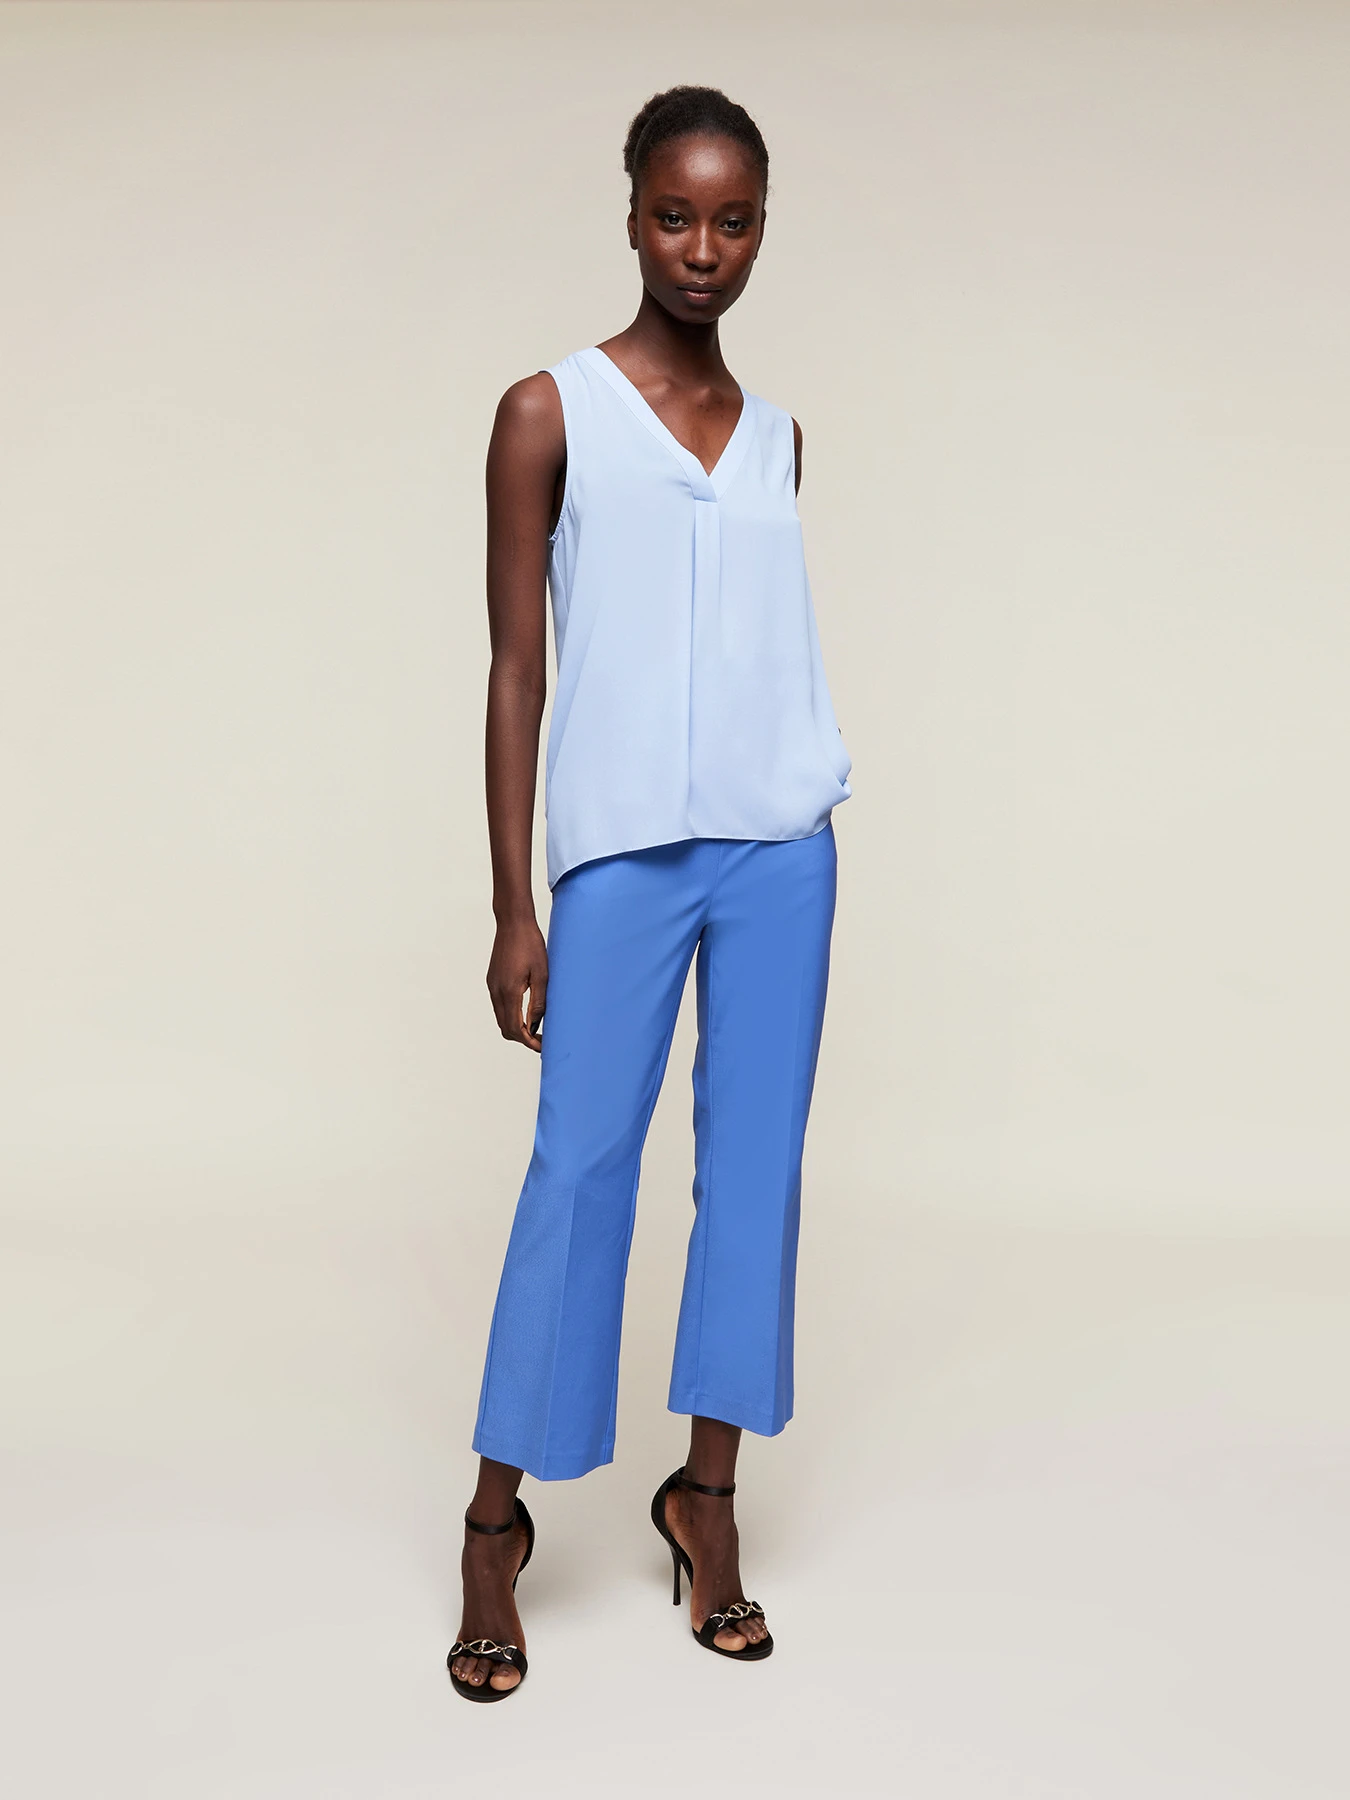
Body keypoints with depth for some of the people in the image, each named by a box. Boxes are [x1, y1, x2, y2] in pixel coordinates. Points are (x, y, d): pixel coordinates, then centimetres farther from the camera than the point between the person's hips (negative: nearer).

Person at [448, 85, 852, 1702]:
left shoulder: (776, 438, 12)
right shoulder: (550, 415, -1)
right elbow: (515, 670, -3)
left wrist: (775, 833, 14)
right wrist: (513, 911, -6)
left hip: (779, 843, 4)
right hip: (621, 847, -4)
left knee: (758, 1160, 5)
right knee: (579, 1168, -4)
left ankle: (707, 1492, 18)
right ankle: (497, 1519, 10)